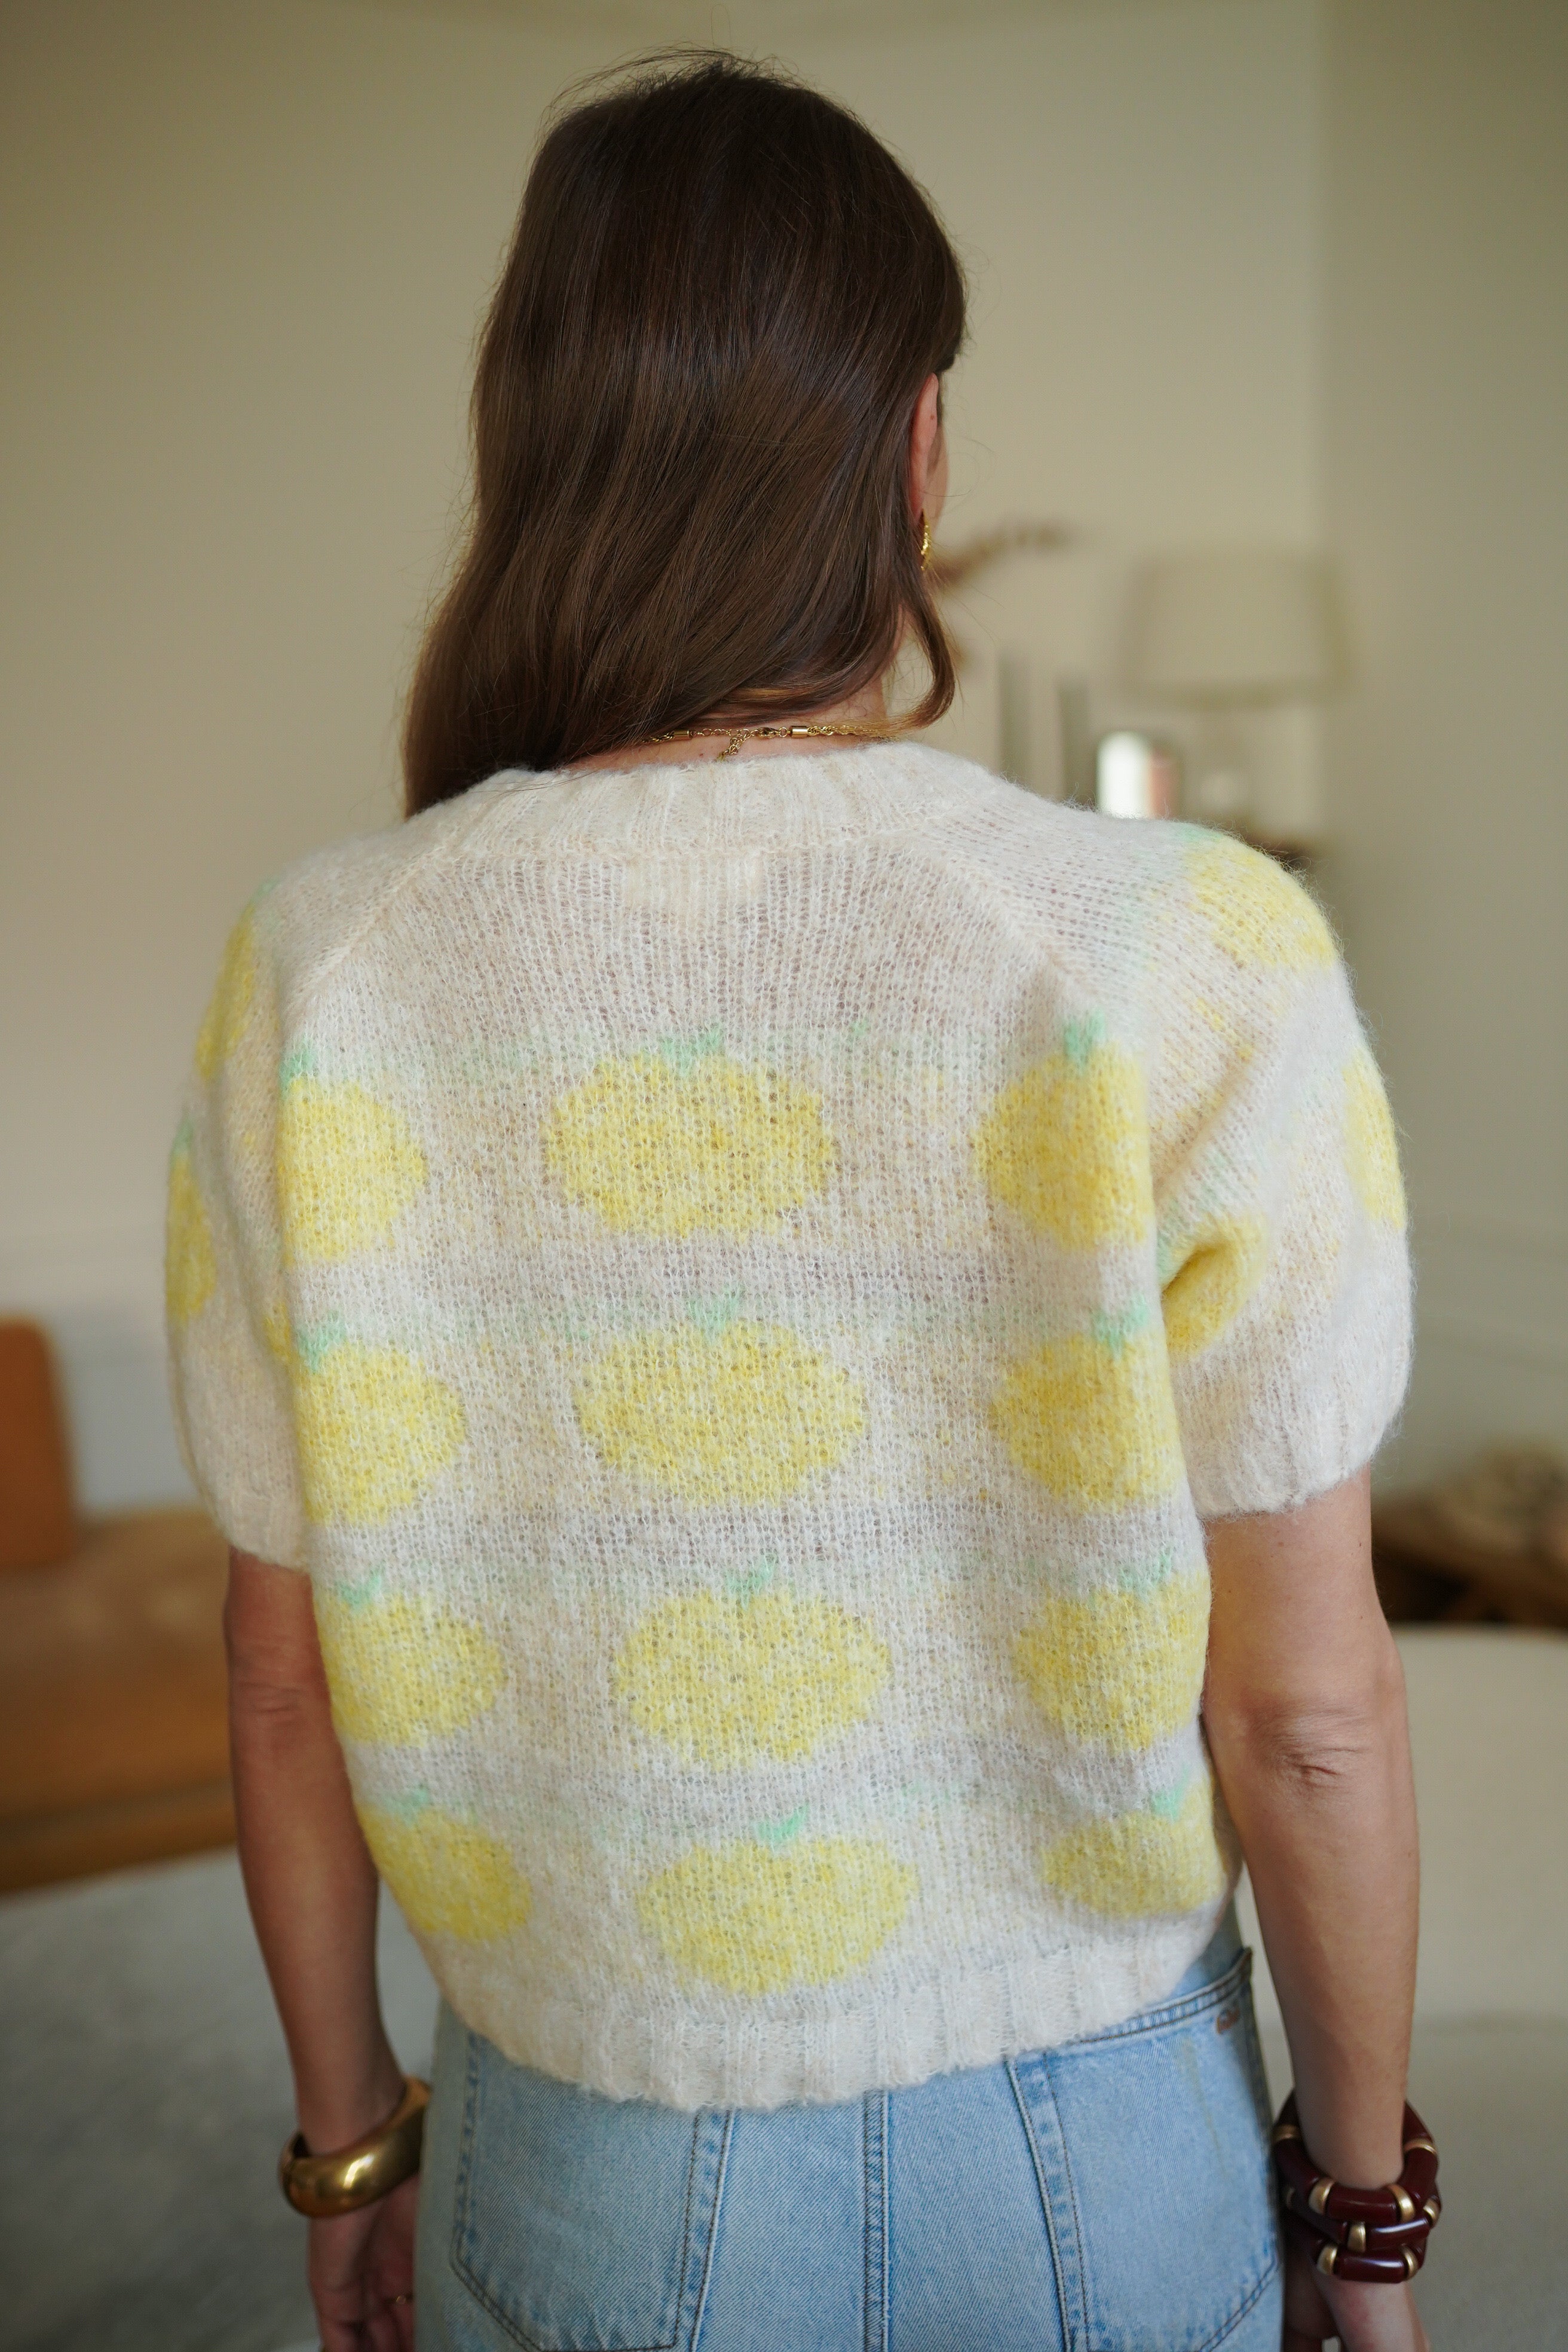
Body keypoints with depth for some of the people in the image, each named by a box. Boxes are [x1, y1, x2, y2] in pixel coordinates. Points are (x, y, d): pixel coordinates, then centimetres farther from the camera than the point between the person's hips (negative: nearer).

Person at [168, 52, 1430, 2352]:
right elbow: (1307, 1707, -15)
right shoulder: (1193, 972, -22)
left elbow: (291, 1678, -7)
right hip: (1087, 2156, 0)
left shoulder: (326, 986, -16)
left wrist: (349, 2137, 10)